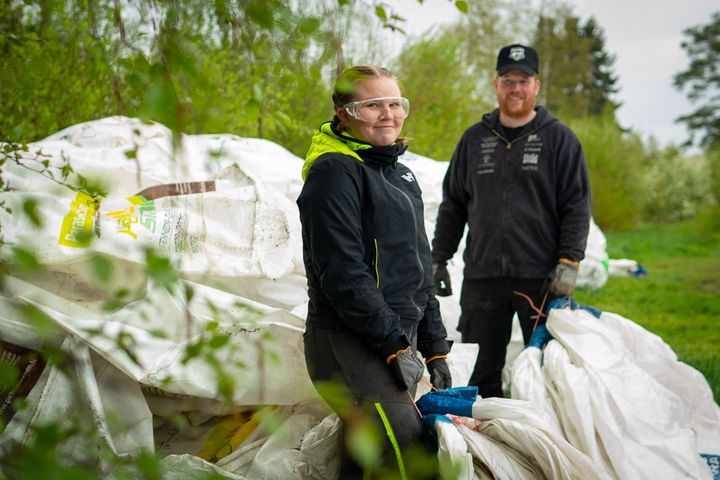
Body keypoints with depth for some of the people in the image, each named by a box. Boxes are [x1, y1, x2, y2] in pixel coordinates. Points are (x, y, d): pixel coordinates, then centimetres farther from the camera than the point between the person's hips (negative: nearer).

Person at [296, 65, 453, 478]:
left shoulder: (399, 172, 17)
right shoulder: (334, 172, -11)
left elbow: (418, 270, 21)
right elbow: (343, 274, -18)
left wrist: (435, 347, 17)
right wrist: (395, 344, -18)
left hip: (398, 339, 9)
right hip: (350, 341, -9)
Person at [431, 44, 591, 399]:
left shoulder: (559, 138, 3)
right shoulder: (474, 139, 13)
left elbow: (577, 205, -1)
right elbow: (452, 205, 17)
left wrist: (569, 262, -10)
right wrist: (438, 259, 11)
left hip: (541, 277, -3)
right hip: (481, 276, 3)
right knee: (479, 372, 7)